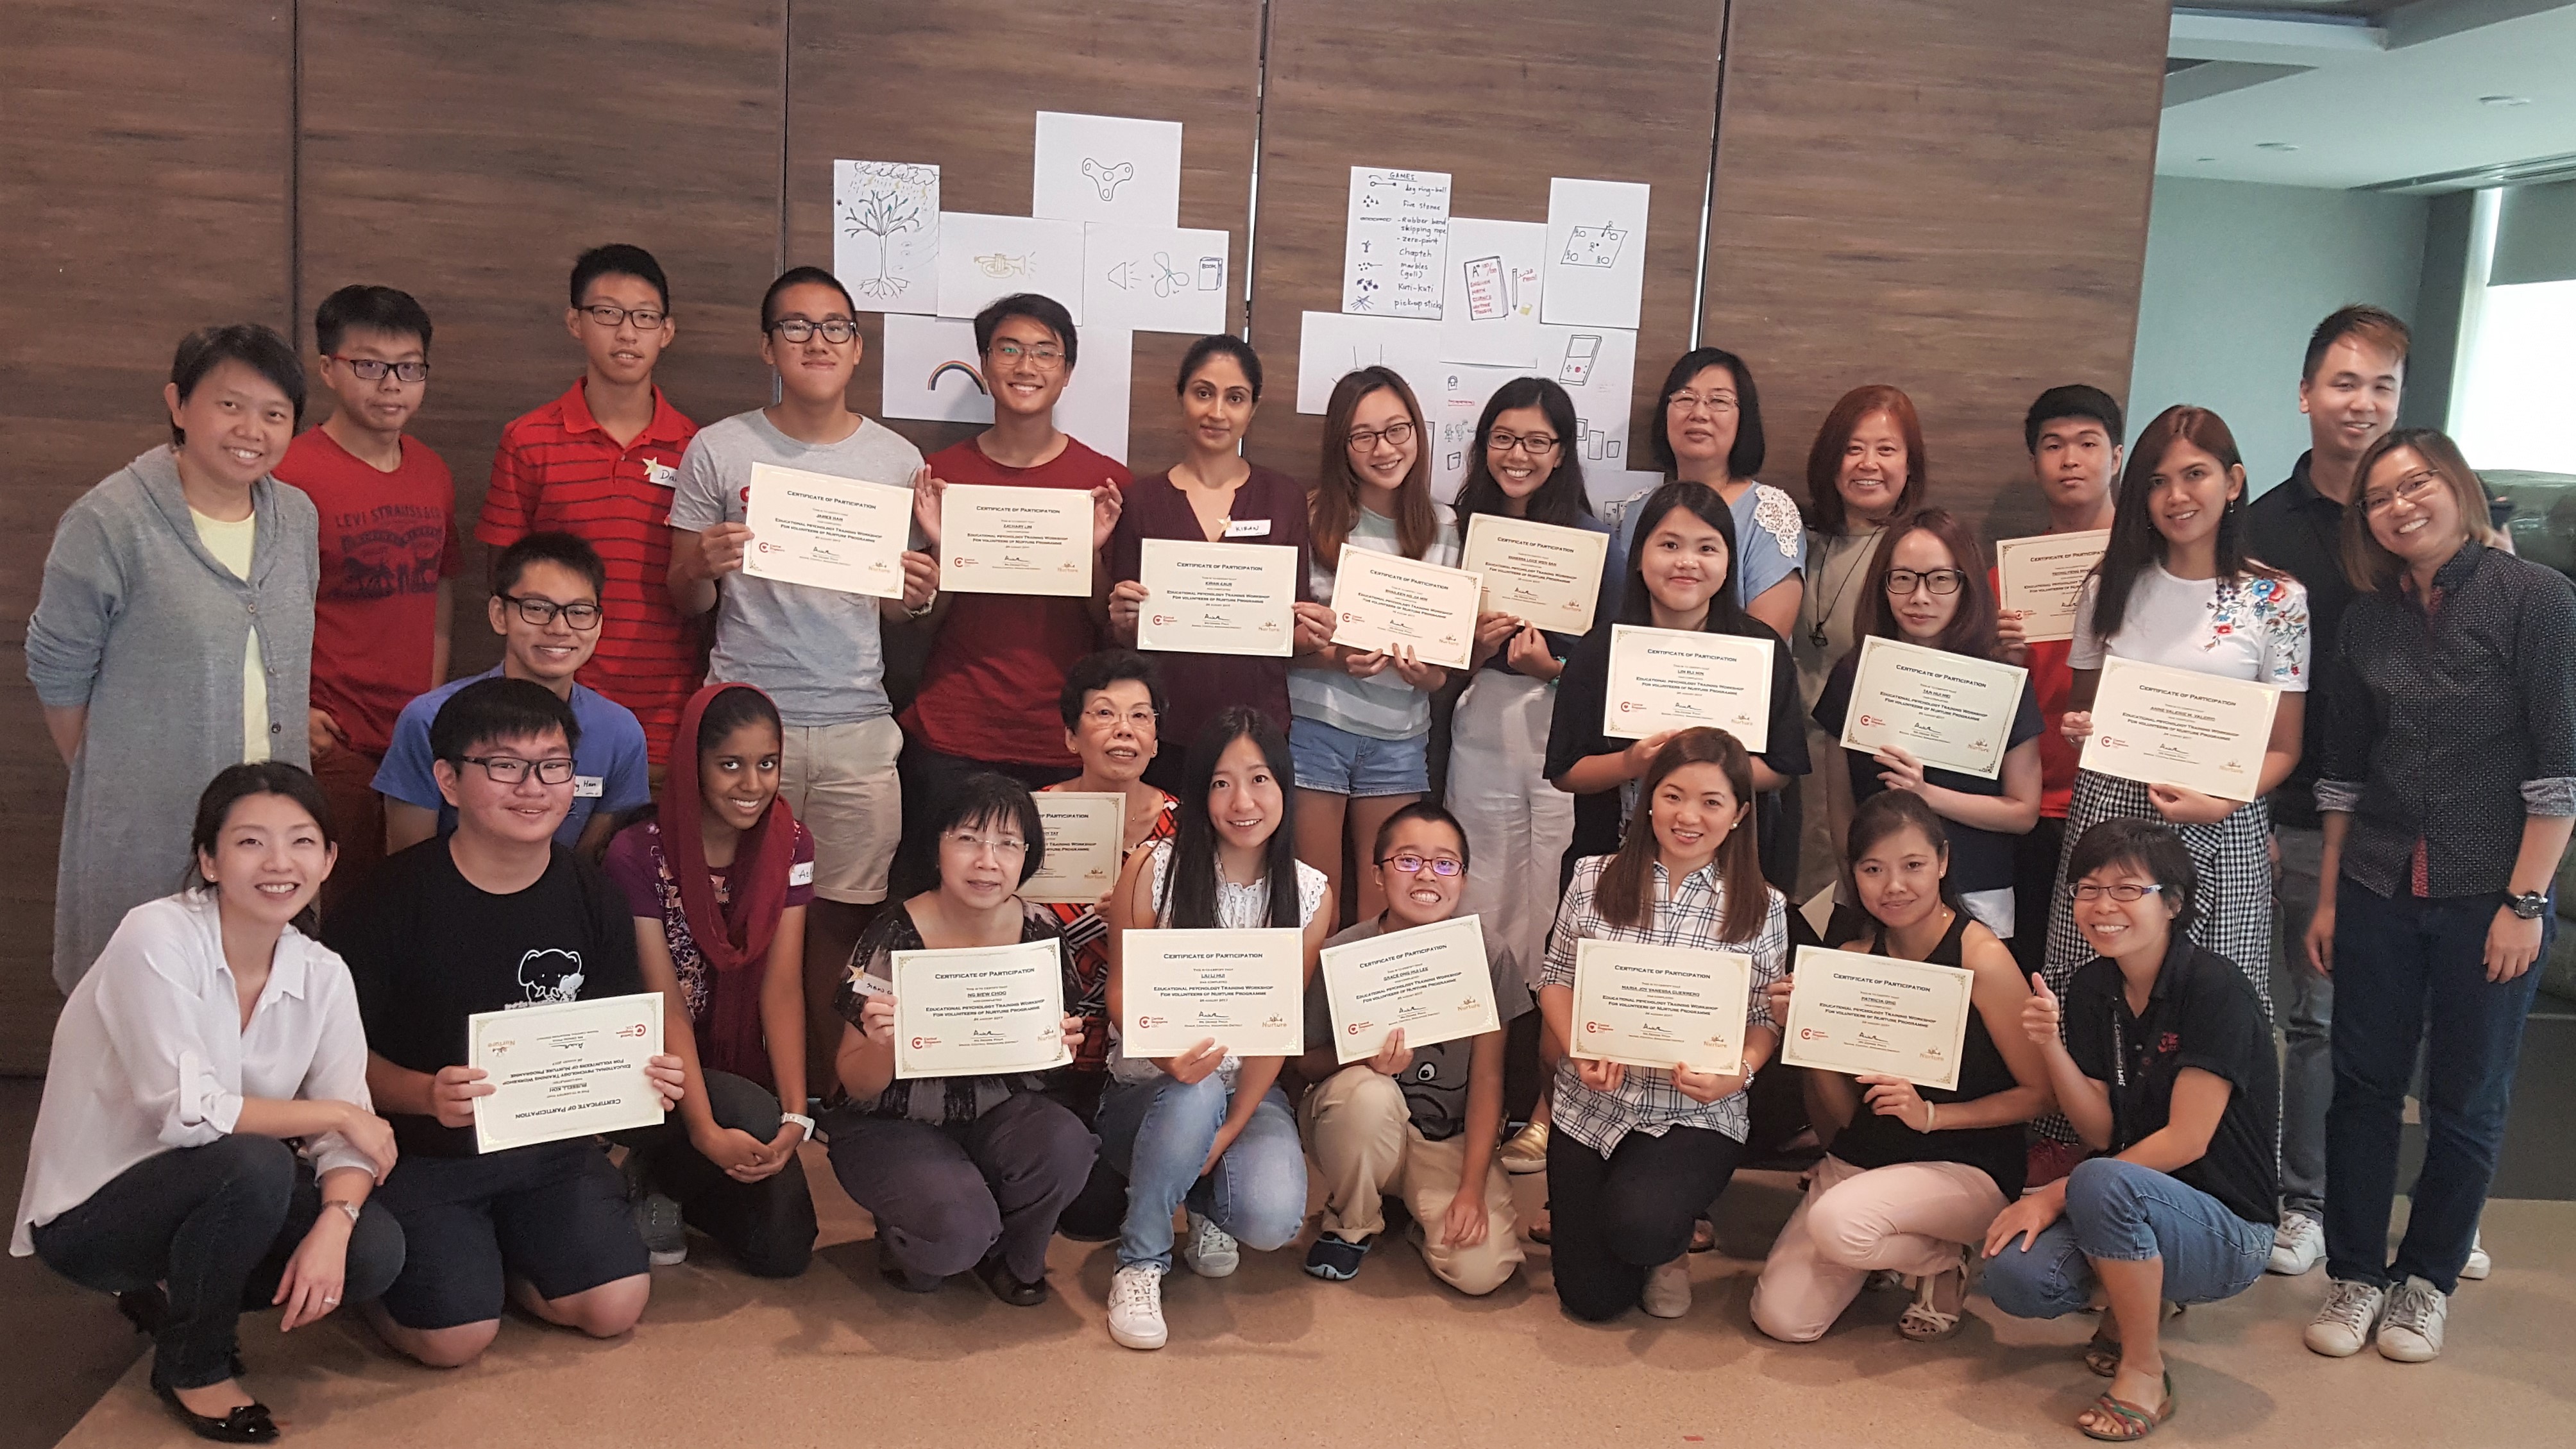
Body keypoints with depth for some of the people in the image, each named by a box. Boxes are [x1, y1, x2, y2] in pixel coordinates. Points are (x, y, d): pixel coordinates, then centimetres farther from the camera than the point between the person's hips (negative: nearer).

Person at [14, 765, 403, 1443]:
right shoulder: (157, 938, -21)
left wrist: (332, 1229, -29)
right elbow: (185, 1111, -28)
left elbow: (344, 1138, -10)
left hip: (217, 1197, 6)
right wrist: (338, 1115, -19)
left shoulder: (323, 975, -5)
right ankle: (192, 1365, -6)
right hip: (89, 1213, -5)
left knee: (373, 1251, -18)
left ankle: (175, 1296, 11)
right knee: (254, 1164, -33)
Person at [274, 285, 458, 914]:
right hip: (329, 744, -6)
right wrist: (291, 712, -14)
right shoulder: (292, 474, -9)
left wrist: (435, 704, 12)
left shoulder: (433, 475, 10)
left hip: (417, 738, 6)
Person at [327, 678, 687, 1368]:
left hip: (552, 1147, 4)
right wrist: (426, 1095, -29)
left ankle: (491, 1252, 19)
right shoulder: (396, 896, -15)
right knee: (456, 1337, -16)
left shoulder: (590, 896, -2)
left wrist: (649, 1074, -16)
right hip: (421, 1155, -4)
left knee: (614, 1306, -10)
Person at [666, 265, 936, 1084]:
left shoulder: (897, 460, 8)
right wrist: (703, 567, -15)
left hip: (857, 725, 1)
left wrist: (918, 595, -7)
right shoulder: (719, 451, 2)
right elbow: (684, 606, 6)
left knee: (843, 917, 4)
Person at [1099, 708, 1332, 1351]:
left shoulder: (1310, 895, -2)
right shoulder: (1154, 869, -9)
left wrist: (1229, 1131, -15)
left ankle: (1207, 1201, 12)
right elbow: (1121, 992, -6)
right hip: (1146, 1088, -1)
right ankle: (1140, 1263, -12)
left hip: (1249, 1091, 2)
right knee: (1192, 1096, -37)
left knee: (1273, 1220, -27)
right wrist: (1166, 1053, -28)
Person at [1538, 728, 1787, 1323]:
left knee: (1637, 1226, -31)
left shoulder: (1760, 908, -2)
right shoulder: (1594, 878, 0)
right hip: (1592, 1103, 2)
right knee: (1592, 1298, 1)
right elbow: (1557, 980, 5)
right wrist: (1582, 1050, -13)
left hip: (1698, 1115, -2)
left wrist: (1738, 1072, -20)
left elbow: (1766, 1018, 1)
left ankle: (1672, 1242, 10)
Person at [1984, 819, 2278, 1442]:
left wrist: (2058, 1194, -18)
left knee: (2103, 1183, -37)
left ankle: (2145, 1374, -14)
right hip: (2135, 1205, 6)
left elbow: (2185, 1140, -19)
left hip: (2228, 1230, -6)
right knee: (2014, 1278, -22)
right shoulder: (2091, 989, 3)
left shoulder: (2216, 988, -17)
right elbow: (2101, 1132, 1)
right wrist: (2050, 1046, -16)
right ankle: (2138, 1301, 12)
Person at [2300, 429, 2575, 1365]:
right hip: (2380, 891, 4)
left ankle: (2428, 1280, 23)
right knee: (2364, 1084, 6)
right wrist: (2329, 896, 11)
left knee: (2467, 1100, 8)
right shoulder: (2369, 615, 9)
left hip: (2489, 897, -4)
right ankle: (2355, 1275, 19)